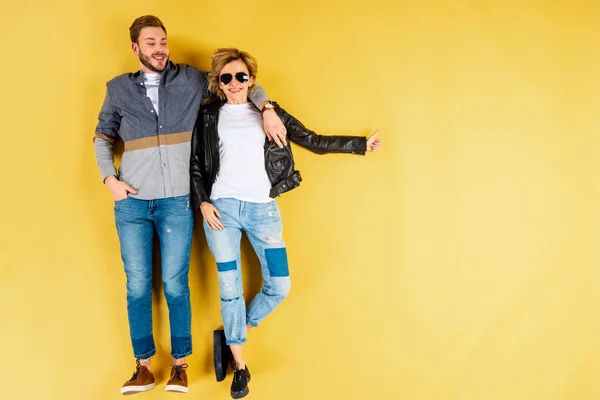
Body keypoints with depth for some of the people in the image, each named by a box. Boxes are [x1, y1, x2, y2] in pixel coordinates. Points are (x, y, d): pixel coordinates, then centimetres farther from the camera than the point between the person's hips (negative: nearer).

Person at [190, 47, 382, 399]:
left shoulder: (268, 112, 10)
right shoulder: (209, 116, 8)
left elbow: (314, 141, 11)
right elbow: (195, 165, 10)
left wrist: (362, 144, 11)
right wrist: (203, 202, -3)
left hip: (262, 208, 1)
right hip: (221, 208, -1)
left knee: (279, 287, -2)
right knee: (231, 289, 1)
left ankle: (231, 337, 22)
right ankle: (240, 367, 18)